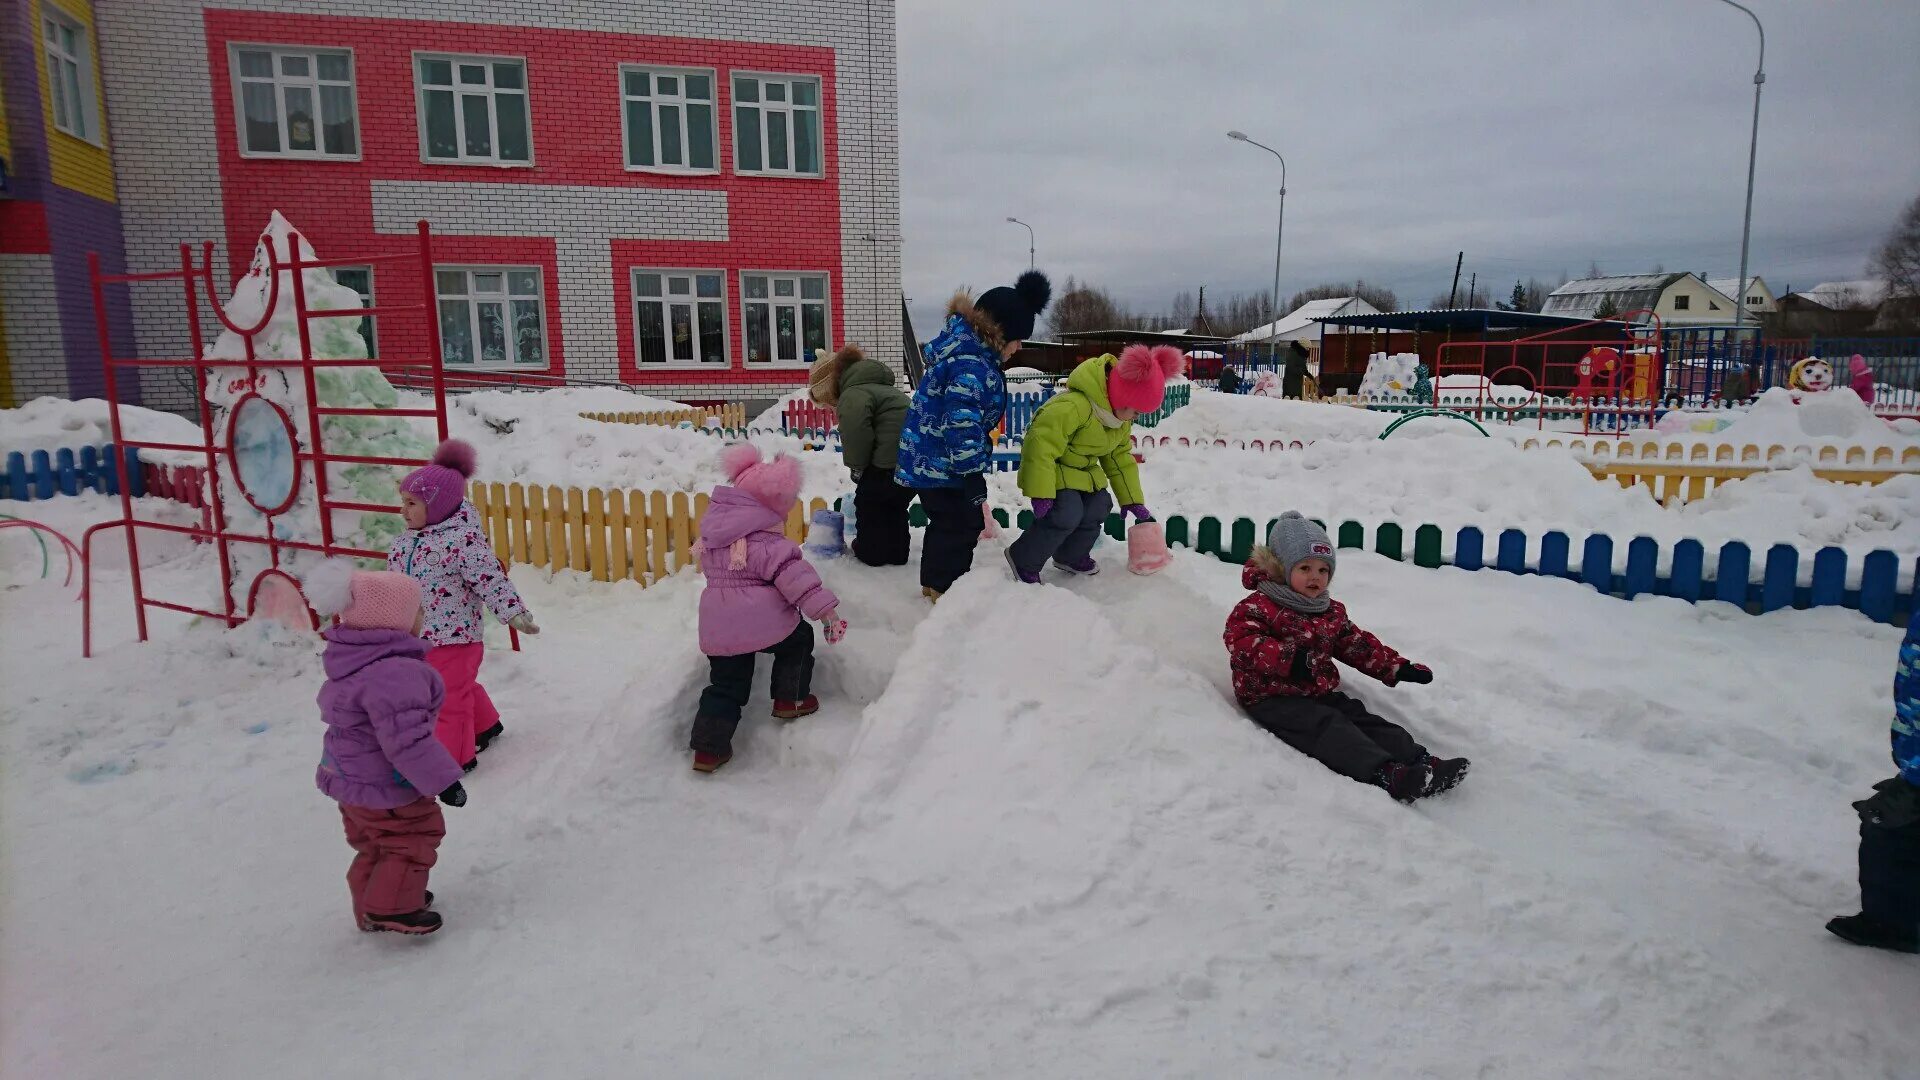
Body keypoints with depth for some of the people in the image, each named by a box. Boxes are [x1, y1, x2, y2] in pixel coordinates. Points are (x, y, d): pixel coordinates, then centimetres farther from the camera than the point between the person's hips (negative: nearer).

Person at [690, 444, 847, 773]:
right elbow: (793, 574, -21)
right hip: (764, 623, -6)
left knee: (725, 685, 16)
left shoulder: (711, 534, 12)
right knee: (798, 640, 23)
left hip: (717, 629, 6)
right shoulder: (764, 541, -14)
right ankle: (791, 700, 28)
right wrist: (826, 610, -22)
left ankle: (709, 746, 12)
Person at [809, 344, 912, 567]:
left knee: (868, 504, 12)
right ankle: (896, 552, 33)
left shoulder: (853, 394, -7)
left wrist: (856, 466, -12)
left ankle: (872, 553, 22)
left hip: (893, 460, -10)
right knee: (894, 506, 26)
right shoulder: (878, 387, 26)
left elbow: (856, 428, -29)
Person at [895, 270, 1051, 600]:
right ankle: (945, 589, 11)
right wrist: (974, 481, -25)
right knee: (963, 524, 1)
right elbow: (962, 428, -30)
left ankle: (934, 584, 34)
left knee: (946, 521, 21)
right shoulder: (972, 369, -28)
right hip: (941, 464, -10)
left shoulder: (961, 345, 6)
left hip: (927, 458, 10)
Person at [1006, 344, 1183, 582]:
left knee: (1099, 505, 1)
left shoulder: (1122, 421, -3)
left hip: (1083, 469, 9)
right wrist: (1041, 492, -35)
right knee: (1067, 513, -23)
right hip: (1052, 466, -9)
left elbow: (1120, 458, 10)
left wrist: (1133, 499, 9)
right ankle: (1024, 560, -6)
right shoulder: (1073, 406, -36)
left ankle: (1071, 556, 24)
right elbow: (1041, 445, -36)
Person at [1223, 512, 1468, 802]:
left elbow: (1358, 644, 25)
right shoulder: (1257, 607, -9)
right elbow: (1243, 642, -24)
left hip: (1321, 693, 8)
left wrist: (1396, 667, 16)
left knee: (1362, 719, -12)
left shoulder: (1332, 612, 16)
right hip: (1274, 698, -8)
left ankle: (1420, 761, -24)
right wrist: (1288, 657, -36)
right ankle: (1384, 773, -43)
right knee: (1326, 725, -28)